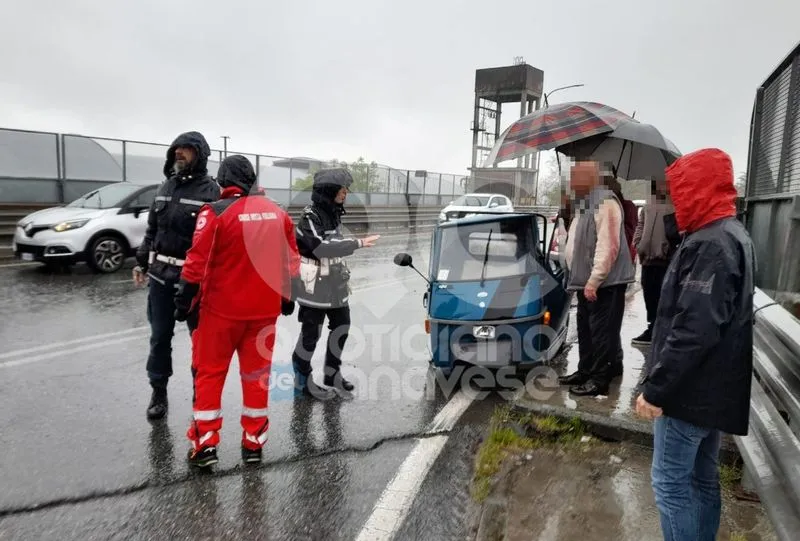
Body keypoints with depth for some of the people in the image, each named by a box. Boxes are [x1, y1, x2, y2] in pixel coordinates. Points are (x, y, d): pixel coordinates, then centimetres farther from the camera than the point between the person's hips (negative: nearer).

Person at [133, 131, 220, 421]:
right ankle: (158, 391, 28)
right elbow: (152, 230, 18)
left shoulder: (211, 191, -9)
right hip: (160, 276, 6)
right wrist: (141, 262, 14)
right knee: (160, 336, 12)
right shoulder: (166, 187, 12)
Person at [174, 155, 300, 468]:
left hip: (222, 309, -4)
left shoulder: (216, 212, -11)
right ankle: (253, 443, 22)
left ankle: (205, 445, 15)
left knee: (209, 372, 11)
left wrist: (184, 301, -3)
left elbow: (197, 263, -13)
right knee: (257, 373, 13)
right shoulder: (279, 213, 4)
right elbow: (291, 263, 9)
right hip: (264, 309, 4)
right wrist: (286, 298, 19)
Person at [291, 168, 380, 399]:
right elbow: (322, 248, -29)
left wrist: (343, 274, 18)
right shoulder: (310, 216, -17)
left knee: (342, 327, 16)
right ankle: (302, 381, 17)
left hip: (335, 285, 9)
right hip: (314, 287, -9)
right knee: (311, 334, 0)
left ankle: (332, 373, 33)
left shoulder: (333, 213, 9)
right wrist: (358, 243, -27)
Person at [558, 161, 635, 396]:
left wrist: (593, 281, -23)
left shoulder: (605, 203, -16)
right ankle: (585, 371, 29)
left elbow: (608, 247, -23)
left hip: (605, 282, -10)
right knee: (585, 329, 17)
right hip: (587, 280, 10)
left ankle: (600, 379, 7)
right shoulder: (584, 204, 16)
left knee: (602, 331, -2)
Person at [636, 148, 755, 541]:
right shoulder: (730, 236, 12)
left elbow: (693, 329, -28)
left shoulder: (709, 246, -21)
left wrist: (655, 388, -22)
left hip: (690, 389, -10)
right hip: (711, 388, 10)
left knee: (670, 482, 1)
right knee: (702, 479, 19)